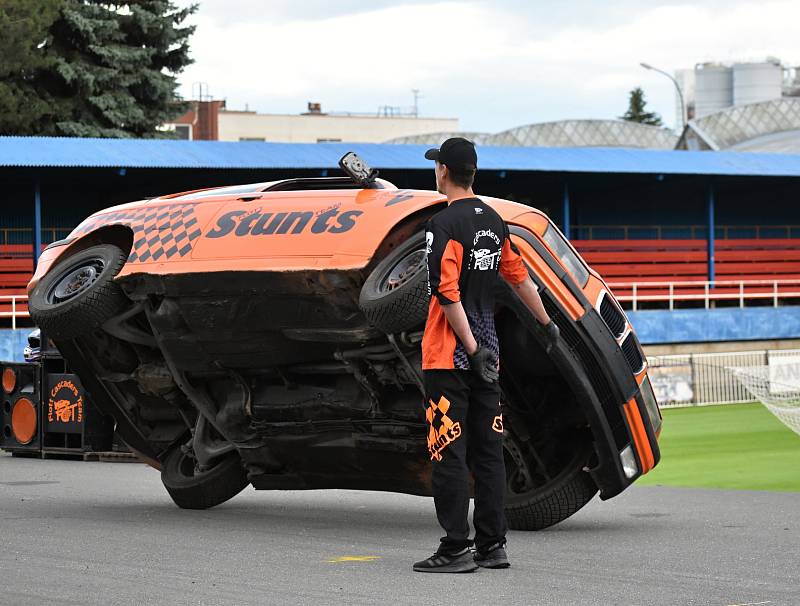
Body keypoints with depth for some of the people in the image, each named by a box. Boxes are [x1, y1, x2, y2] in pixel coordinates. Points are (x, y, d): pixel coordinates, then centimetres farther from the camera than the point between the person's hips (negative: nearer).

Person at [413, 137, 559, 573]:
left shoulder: (445, 223, -14)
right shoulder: (493, 221, 10)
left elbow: (446, 293, -20)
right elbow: (519, 276, 21)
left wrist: (472, 348, -19)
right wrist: (547, 323, 32)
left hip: (448, 355, -8)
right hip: (485, 349, 8)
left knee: (449, 452, -5)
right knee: (488, 449, 10)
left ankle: (456, 548, -6)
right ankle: (493, 545, 13)